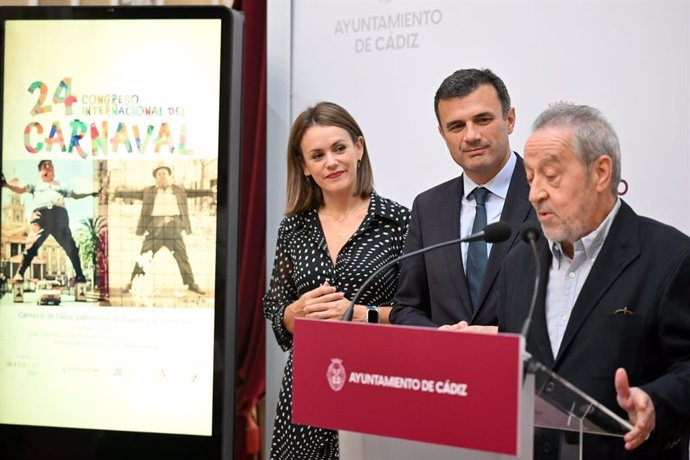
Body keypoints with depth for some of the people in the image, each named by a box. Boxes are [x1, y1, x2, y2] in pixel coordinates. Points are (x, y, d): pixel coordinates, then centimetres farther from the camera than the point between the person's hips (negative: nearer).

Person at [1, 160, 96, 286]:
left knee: (70, 246, -4)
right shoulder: (36, 185, 26)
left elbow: (75, 195, 33)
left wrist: (90, 193, 19)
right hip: (41, 213, -2)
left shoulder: (61, 186, 33)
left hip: (59, 214, 2)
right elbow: (20, 189, 12)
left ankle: (79, 275, -1)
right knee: (32, 245, -15)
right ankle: (19, 274, -18)